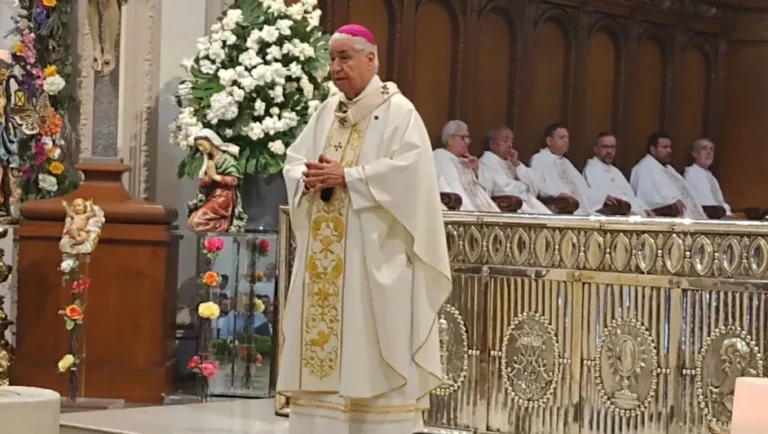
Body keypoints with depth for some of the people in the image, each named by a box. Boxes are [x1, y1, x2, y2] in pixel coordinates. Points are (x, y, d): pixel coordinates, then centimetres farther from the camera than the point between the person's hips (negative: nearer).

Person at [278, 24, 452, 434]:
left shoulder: (398, 111, -5)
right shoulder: (327, 110, 15)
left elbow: (407, 169, -18)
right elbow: (294, 159, 13)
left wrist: (346, 176, -18)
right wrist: (309, 179, -9)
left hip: (372, 250, -7)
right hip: (324, 252, 7)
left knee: (370, 343, -6)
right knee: (321, 332, 6)